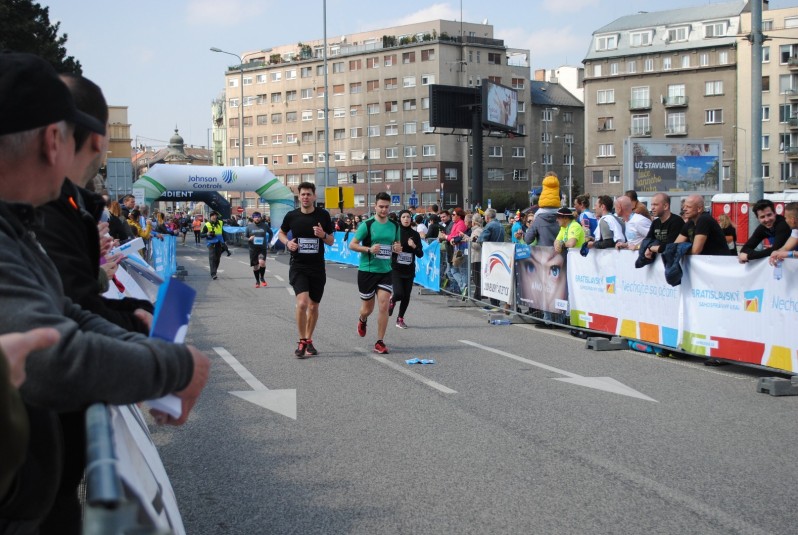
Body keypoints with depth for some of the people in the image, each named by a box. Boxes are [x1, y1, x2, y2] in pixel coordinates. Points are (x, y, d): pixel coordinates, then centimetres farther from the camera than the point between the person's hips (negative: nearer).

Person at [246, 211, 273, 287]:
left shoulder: (265, 226, 2)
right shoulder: (249, 226, 1)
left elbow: (271, 233, 19)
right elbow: (245, 237, 7)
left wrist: (269, 242, 10)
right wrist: (249, 239, -15)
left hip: (263, 248, -1)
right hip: (253, 249, 1)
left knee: (262, 262, -22)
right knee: (255, 266, 8)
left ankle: (262, 278, 1)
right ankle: (257, 281, 27)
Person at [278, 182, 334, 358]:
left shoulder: (323, 215, -2)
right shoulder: (292, 216, -2)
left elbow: (331, 241, 5)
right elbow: (281, 233, 15)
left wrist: (323, 235, -17)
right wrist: (287, 243, -6)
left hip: (317, 267, 2)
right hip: (298, 266, -2)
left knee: (313, 307, 11)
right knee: (302, 303, -19)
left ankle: (309, 340, 30)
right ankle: (302, 342, -4)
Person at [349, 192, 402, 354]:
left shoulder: (394, 226, 6)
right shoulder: (367, 225, -8)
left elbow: (397, 244, 20)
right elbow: (352, 245, -6)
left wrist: (397, 248, -4)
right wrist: (369, 249, -21)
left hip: (385, 272, 3)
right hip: (367, 271, -3)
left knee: (384, 305, -9)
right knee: (367, 308, 8)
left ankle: (380, 342, 0)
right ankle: (362, 320, 46)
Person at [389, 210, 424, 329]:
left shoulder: (415, 234, 5)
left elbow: (420, 254, 4)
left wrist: (414, 246, -13)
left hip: (409, 270, 3)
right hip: (395, 269, -3)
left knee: (406, 295, 3)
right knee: (399, 294, -16)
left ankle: (400, 319, 23)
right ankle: (392, 301, 21)